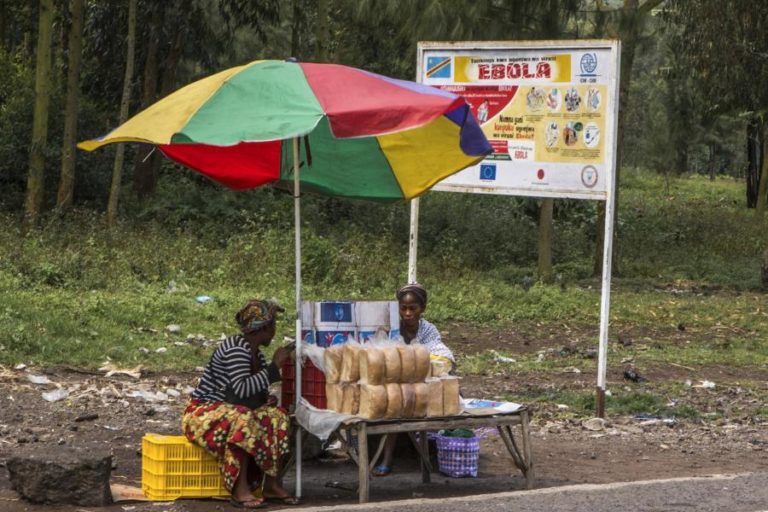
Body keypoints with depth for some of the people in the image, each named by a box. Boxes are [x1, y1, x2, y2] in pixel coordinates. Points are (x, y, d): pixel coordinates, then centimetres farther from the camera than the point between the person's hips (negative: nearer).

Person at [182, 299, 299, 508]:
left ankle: (272, 484, -14)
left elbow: (257, 391, 11)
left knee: (276, 416, -9)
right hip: (202, 413, -9)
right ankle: (240, 490, -37)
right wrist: (274, 366, -26)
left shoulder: (256, 353, 9)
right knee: (242, 420, -37)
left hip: (231, 410, 9)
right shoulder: (235, 349, -21)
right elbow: (242, 389, -33)